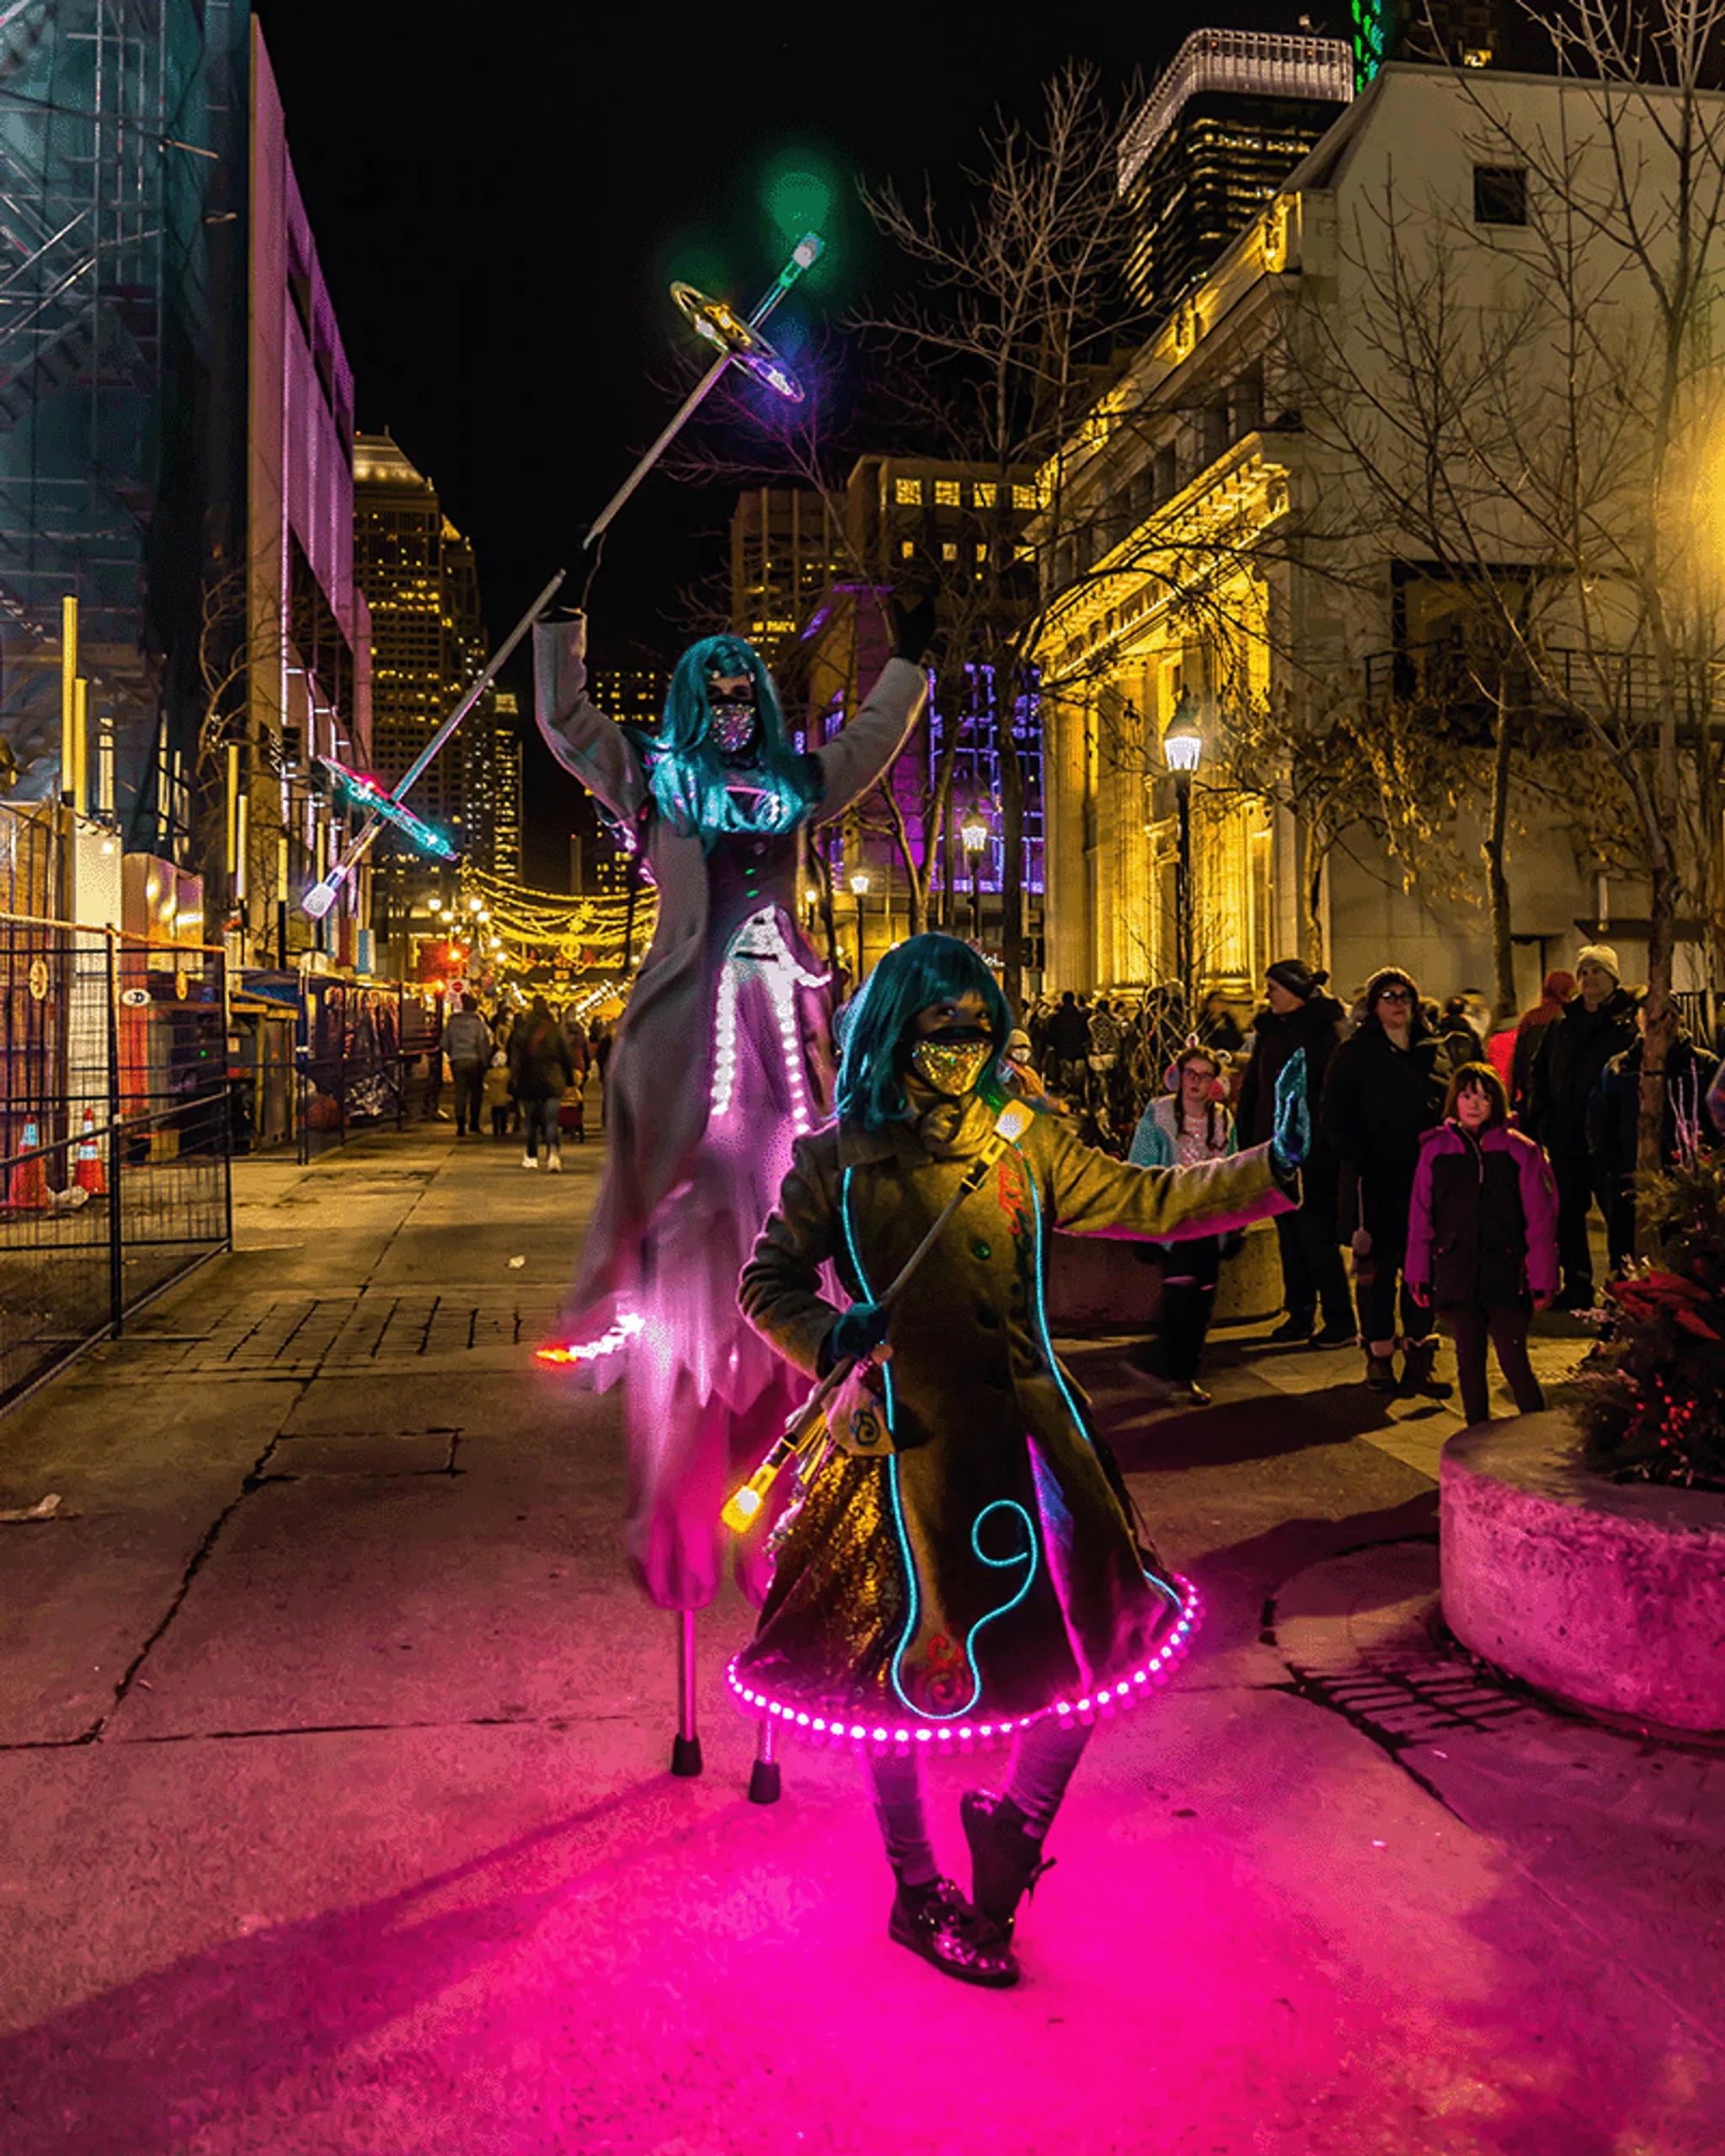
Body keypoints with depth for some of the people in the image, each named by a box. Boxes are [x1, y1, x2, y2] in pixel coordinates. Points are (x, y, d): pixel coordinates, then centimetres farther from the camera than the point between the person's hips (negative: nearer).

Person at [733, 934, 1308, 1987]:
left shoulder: (1024, 1141, 4)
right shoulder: (836, 1163, -3)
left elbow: (1141, 1200, 1)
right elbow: (768, 1284, 4)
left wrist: (1269, 1170, -12)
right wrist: (830, 1337, -16)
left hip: (1026, 1430, 3)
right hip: (907, 1443, -3)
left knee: (1091, 1652, 5)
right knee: (901, 1673, 10)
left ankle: (1010, 1831, 35)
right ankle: (919, 1894, 36)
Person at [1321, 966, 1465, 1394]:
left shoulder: (1435, 1048, 12)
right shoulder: (1355, 1052, 0)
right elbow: (1334, 1114, -1)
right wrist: (1356, 1159, -12)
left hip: (1426, 1177, 3)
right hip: (1378, 1178, -3)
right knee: (1378, 1265, 2)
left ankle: (1419, 1360, 12)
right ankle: (1378, 1355, 12)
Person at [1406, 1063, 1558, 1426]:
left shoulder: (1519, 1151, -1)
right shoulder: (1435, 1150, 5)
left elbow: (1541, 1220, -2)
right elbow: (1420, 1217, 9)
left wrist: (1542, 1279, -5)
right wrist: (1418, 1273, 7)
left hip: (1505, 1275, -2)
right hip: (1456, 1274, 3)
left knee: (1514, 1362, -5)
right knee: (1469, 1362, 11)